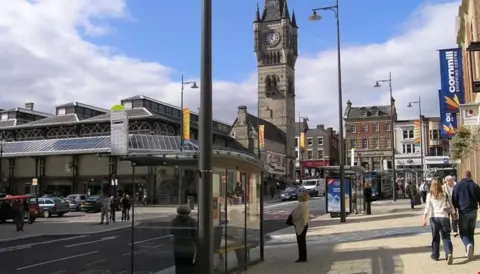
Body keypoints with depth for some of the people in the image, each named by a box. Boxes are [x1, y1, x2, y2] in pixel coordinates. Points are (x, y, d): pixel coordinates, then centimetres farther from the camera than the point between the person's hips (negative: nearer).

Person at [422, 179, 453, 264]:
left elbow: (427, 207, -5)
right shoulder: (444, 195, 7)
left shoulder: (429, 195, 4)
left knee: (435, 237, 12)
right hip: (444, 217, 0)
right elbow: (450, 206, 5)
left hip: (434, 217, 0)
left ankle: (435, 255, 19)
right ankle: (449, 253, -19)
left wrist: (424, 218, -10)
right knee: (446, 237, 1)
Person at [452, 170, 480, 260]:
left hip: (463, 212, -2)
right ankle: (470, 253, 15)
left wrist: (454, 210, 9)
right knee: (471, 232, 14)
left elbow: (454, 200, -3)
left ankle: (468, 244, -24)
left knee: (463, 232, 6)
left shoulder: (458, 185, -4)